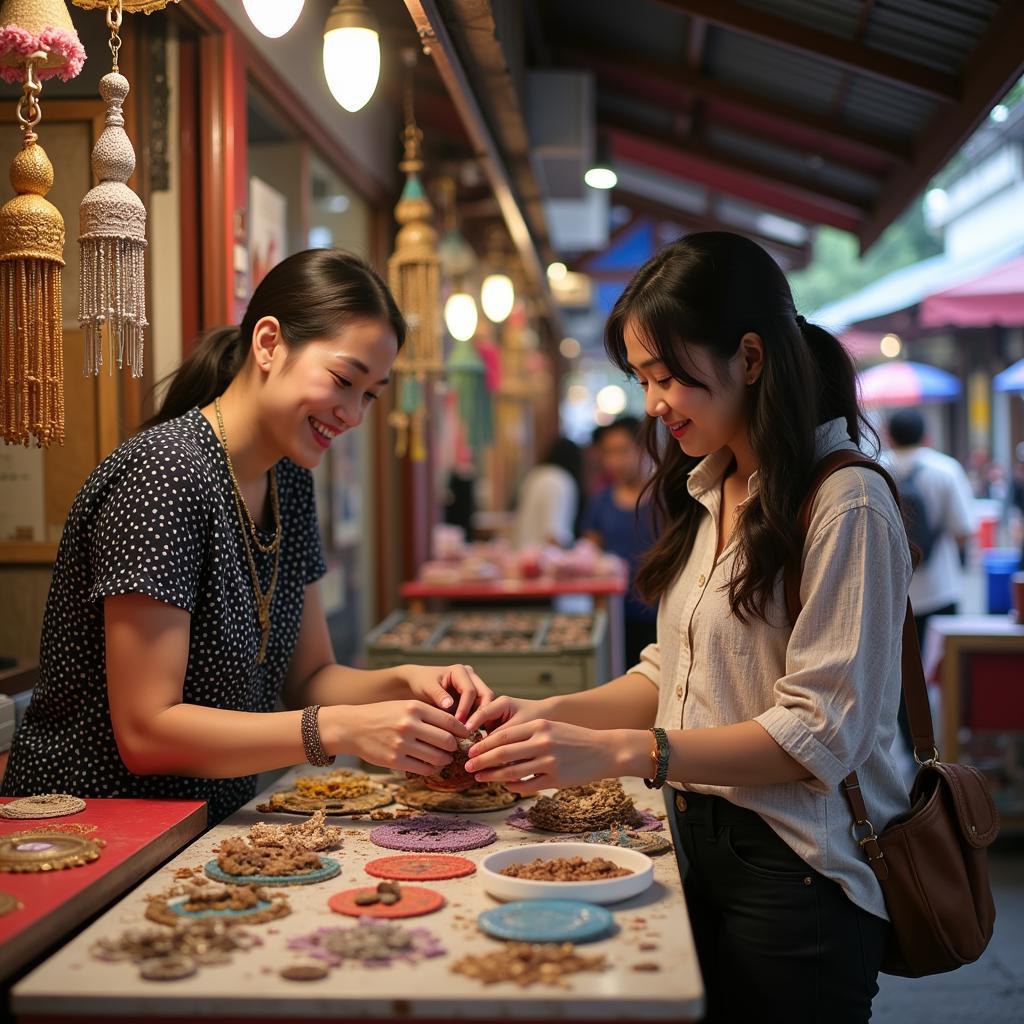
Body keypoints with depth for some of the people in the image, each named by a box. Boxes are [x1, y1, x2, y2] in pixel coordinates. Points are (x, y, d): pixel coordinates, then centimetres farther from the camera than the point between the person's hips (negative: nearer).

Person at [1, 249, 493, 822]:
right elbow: (145, 733, -21)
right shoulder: (168, 474, -20)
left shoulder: (289, 479, 5)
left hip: (214, 821, 7)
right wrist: (343, 729, -27)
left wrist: (405, 684, -9)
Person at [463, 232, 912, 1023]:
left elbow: (820, 731, -20)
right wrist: (553, 716, -3)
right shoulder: (705, 495, 11)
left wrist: (615, 752, -26)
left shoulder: (846, 505, -15)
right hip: (700, 839, 7)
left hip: (796, 874, -7)